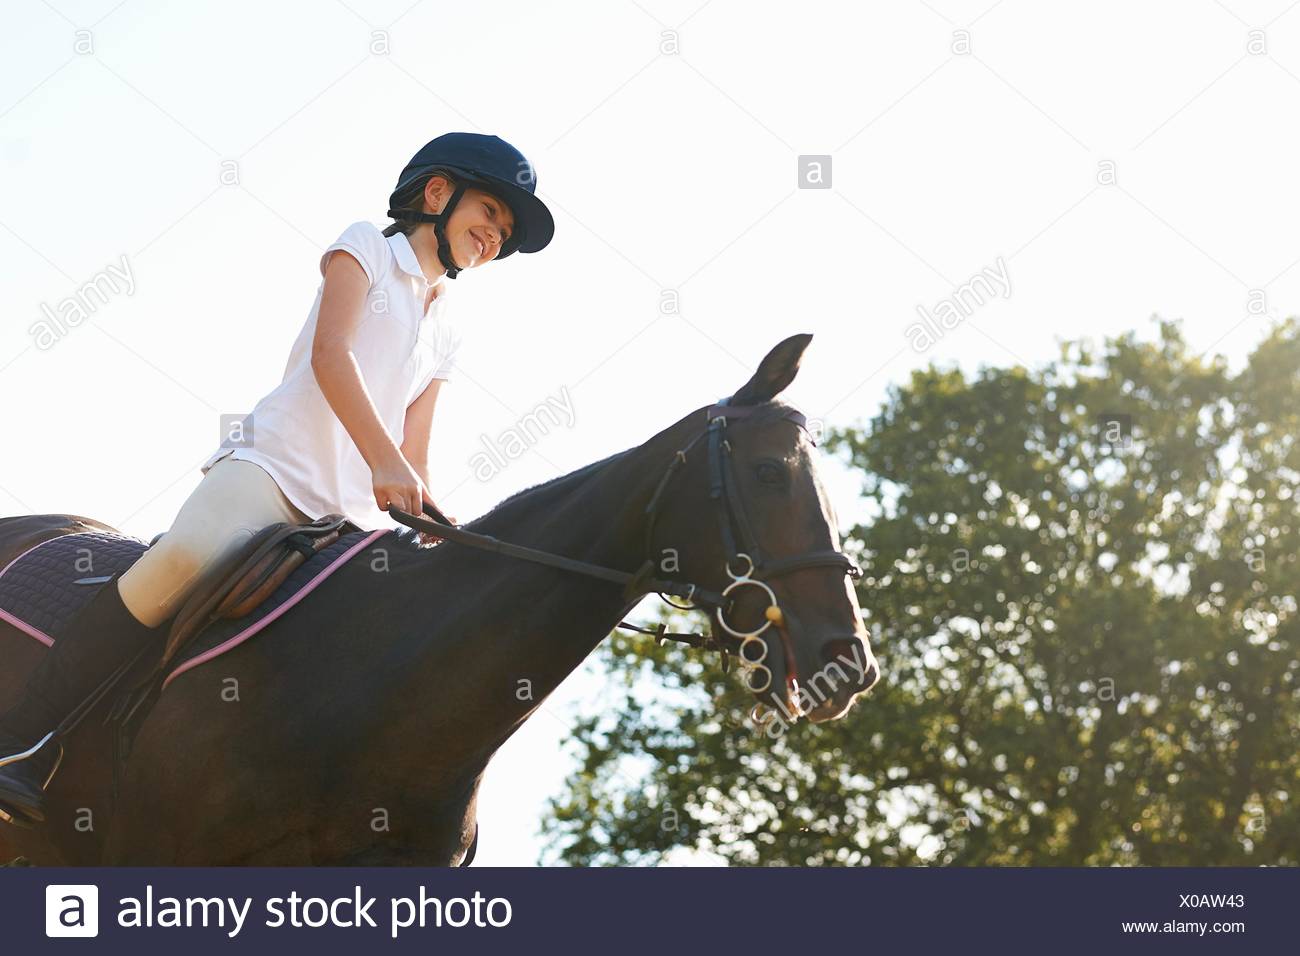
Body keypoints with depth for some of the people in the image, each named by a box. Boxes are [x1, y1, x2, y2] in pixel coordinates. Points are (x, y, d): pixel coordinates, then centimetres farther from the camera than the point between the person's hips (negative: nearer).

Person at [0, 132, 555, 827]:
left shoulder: (445, 331, 26)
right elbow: (329, 354, -7)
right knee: (186, 557, -34)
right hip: (274, 459, -7)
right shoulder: (367, 247, 10)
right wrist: (383, 458, -21)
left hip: (355, 512, 7)